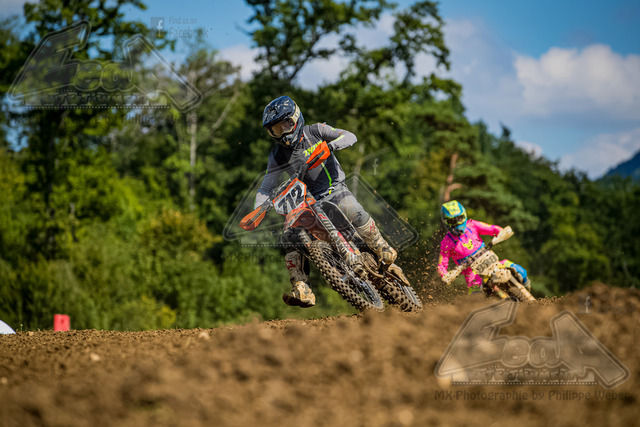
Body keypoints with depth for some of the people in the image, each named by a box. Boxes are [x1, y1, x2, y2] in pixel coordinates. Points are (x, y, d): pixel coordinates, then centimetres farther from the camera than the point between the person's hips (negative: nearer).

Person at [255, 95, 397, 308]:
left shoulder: (315, 131, -2)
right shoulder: (277, 156, 5)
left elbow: (350, 137, -11)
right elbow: (265, 188, 7)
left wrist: (329, 146, -31)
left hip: (335, 191, -3)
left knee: (356, 214, -34)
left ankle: (383, 250, -13)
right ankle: (302, 292, -22)